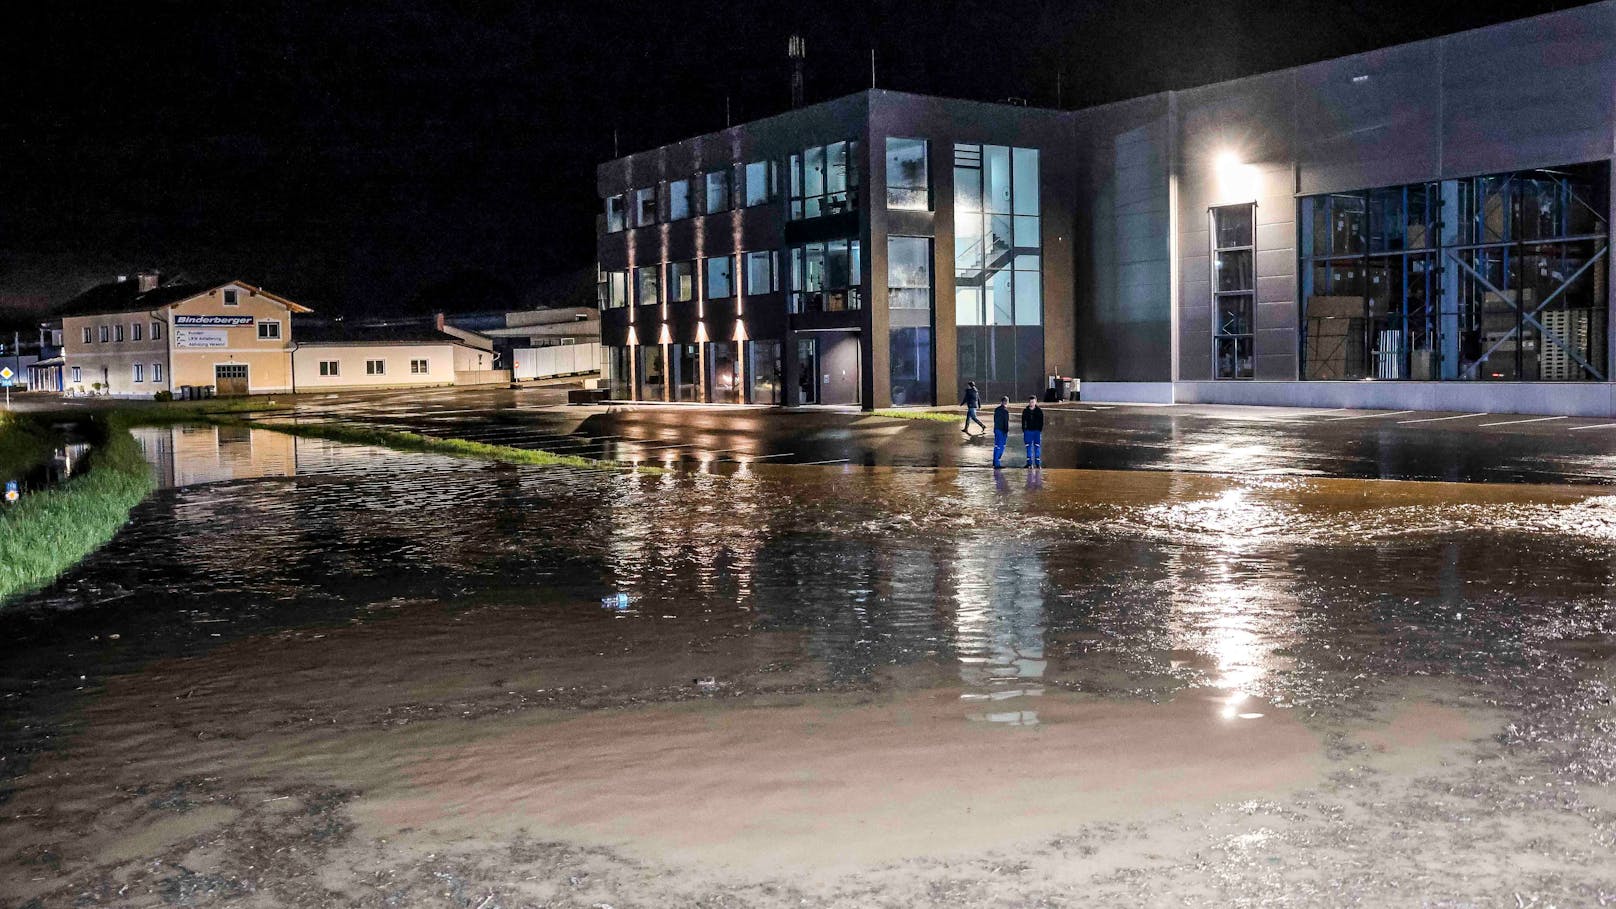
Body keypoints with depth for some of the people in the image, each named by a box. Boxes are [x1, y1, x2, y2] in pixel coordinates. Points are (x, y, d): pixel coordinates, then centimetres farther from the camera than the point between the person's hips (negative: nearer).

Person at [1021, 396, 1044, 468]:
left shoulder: (1039, 411, 3)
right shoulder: (1025, 411, 7)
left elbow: (1041, 421, 5)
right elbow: (1023, 421, 10)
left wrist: (1040, 429, -5)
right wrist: (1024, 430, 2)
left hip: (1037, 431, -1)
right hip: (1028, 431, 1)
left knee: (1037, 447, -2)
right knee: (1028, 447, 1)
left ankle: (1038, 462, 2)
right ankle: (1029, 462, 5)